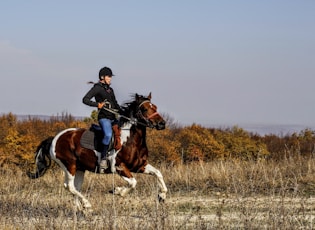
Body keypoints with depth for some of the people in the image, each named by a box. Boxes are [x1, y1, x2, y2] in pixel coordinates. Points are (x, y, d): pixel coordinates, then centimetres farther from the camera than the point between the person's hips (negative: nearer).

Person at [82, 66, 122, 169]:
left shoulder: (110, 90, 21)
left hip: (113, 118, 9)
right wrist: (97, 104, -20)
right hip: (104, 117, -9)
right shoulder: (97, 88, -2)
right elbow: (85, 100, -9)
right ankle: (103, 158, -25)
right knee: (108, 134, -32)